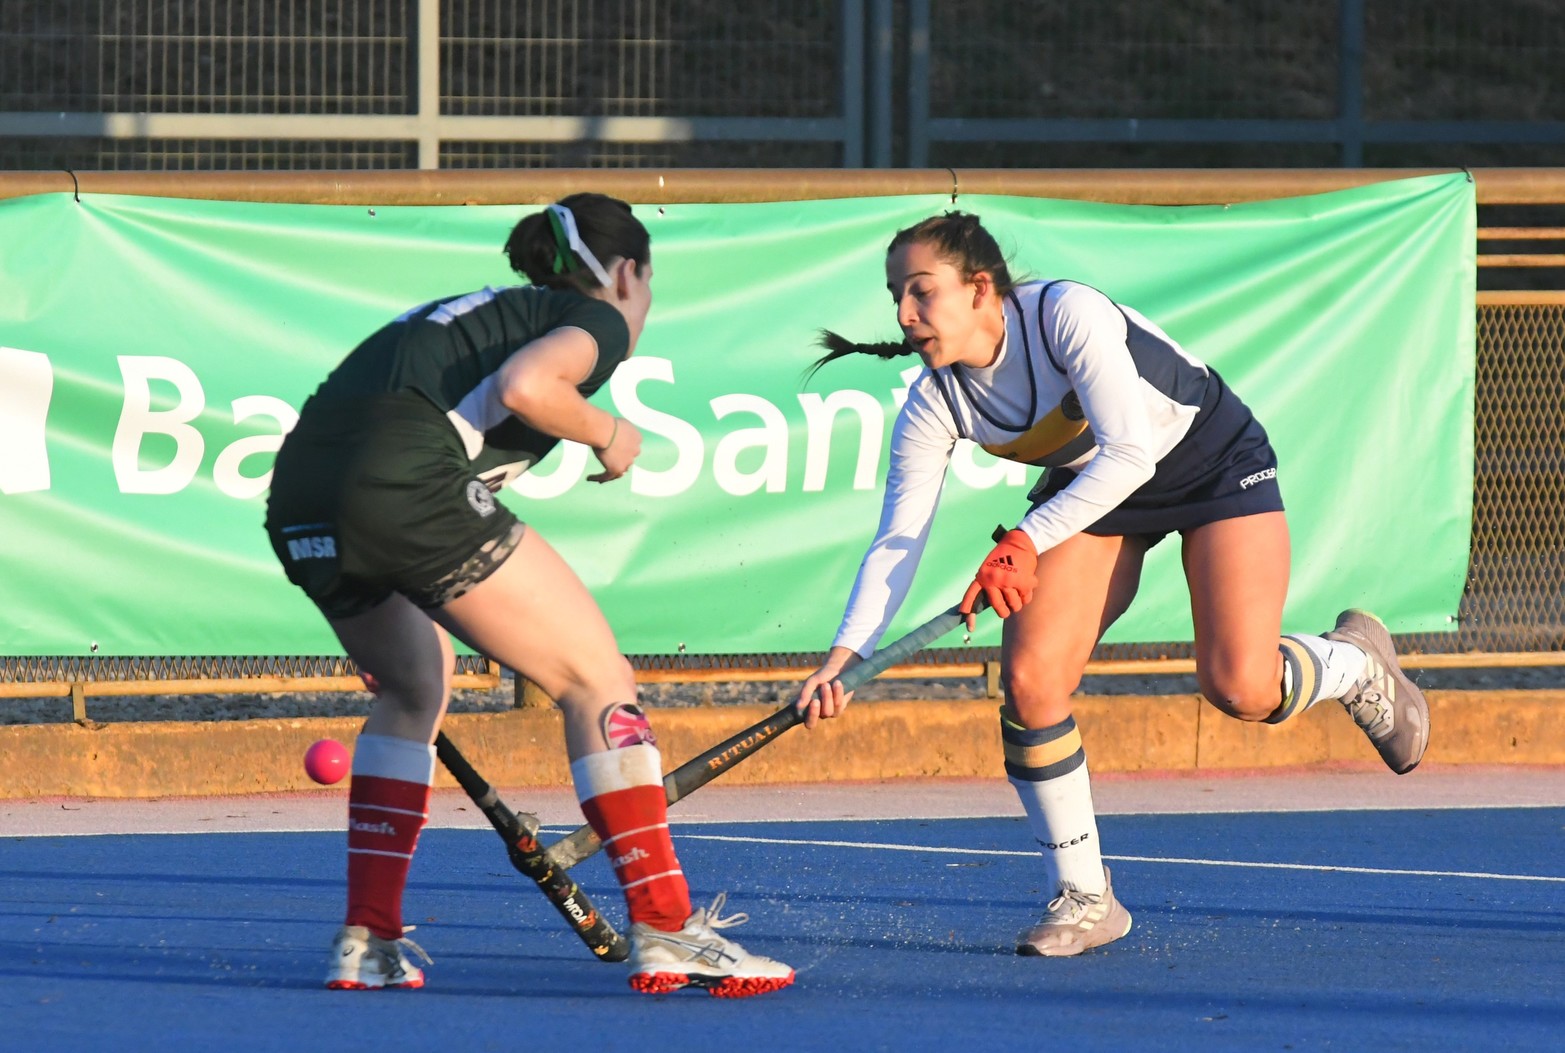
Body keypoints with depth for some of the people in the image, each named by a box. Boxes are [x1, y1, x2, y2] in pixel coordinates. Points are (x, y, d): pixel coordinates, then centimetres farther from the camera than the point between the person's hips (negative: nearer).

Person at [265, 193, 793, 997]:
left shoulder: (488, 311, 35)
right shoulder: (597, 319, 13)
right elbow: (524, 384, -11)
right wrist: (607, 434, 9)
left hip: (298, 500, 8)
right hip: (405, 479, -8)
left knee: (414, 687, 31)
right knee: (596, 680, 3)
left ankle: (367, 942, 25)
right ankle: (666, 933, 0)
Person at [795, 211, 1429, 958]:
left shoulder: (1067, 316, -33)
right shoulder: (934, 406, -17)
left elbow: (1129, 453, -36)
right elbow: (896, 543, -17)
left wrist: (1026, 543, -43)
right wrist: (843, 658, -31)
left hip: (1214, 460, -5)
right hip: (1093, 489, 5)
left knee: (1240, 689, -18)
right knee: (1028, 678, -14)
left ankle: (1356, 664, 19)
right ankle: (1083, 898, -1)